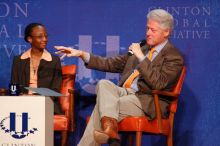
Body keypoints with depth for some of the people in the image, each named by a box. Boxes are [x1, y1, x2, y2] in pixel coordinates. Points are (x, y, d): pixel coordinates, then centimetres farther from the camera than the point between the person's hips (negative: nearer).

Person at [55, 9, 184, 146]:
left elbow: (158, 83, -18)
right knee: (103, 84, -26)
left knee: (101, 108, -26)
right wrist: (82, 54, 12)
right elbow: (112, 64, 21)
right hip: (126, 93, 7)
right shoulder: (142, 48, 20)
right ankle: (110, 128, -44)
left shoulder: (174, 56, -2)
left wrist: (141, 57, -15)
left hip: (148, 102, -6)